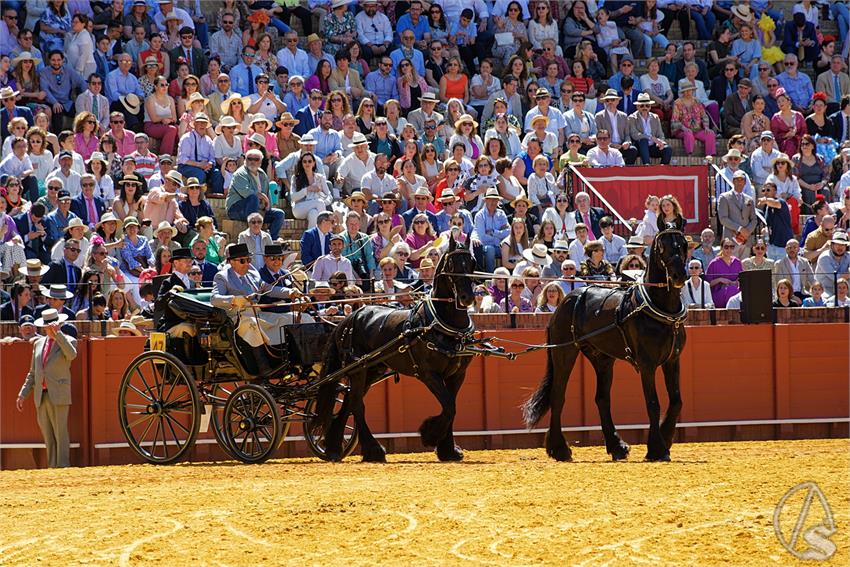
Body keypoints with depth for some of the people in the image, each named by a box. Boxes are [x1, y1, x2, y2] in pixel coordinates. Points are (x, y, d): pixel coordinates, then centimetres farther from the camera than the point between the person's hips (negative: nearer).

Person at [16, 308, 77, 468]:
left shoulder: (68, 341, 1)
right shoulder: (38, 343, 17)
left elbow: (71, 355, -24)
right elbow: (32, 373, 20)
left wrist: (58, 333, -24)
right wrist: (23, 394, 13)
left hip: (58, 395, -6)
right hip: (41, 396, 6)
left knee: (60, 434, -10)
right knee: (48, 436, 7)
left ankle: (63, 467, -10)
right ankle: (52, 467, 11)